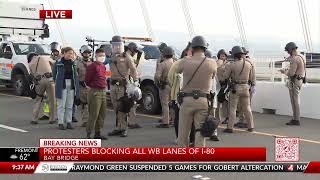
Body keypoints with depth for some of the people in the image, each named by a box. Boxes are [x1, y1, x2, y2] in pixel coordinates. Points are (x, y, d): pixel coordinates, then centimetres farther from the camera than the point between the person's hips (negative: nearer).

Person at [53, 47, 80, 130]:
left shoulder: (73, 63, 7)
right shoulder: (58, 62, -5)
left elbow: (76, 75, 8)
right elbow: (54, 74, 3)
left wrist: (76, 87, 2)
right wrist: (57, 82, 0)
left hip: (71, 85, 4)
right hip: (62, 85, -4)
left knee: (70, 105, 8)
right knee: (61, 105, -1)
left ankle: (69, 122, 15)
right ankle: (60, 123, 5)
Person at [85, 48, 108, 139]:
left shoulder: (103, 66, 14)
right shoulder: (93, 66, -11)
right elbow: (87, 79, -9)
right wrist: (89, 86, 5)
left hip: (103, 91, 9)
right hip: (95, 92, -8)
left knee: (102, 114, 11)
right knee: (94, 114, -8)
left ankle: (97, 133, 19)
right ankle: (88, 134, -3)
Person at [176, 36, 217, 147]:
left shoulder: (185, 61, -6)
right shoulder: (212, 63, -5)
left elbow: (178, 70, 16)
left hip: (186, 100, 0)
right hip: (203, 101, 0)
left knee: (183, 132, 10)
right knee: (200, 131, 6)